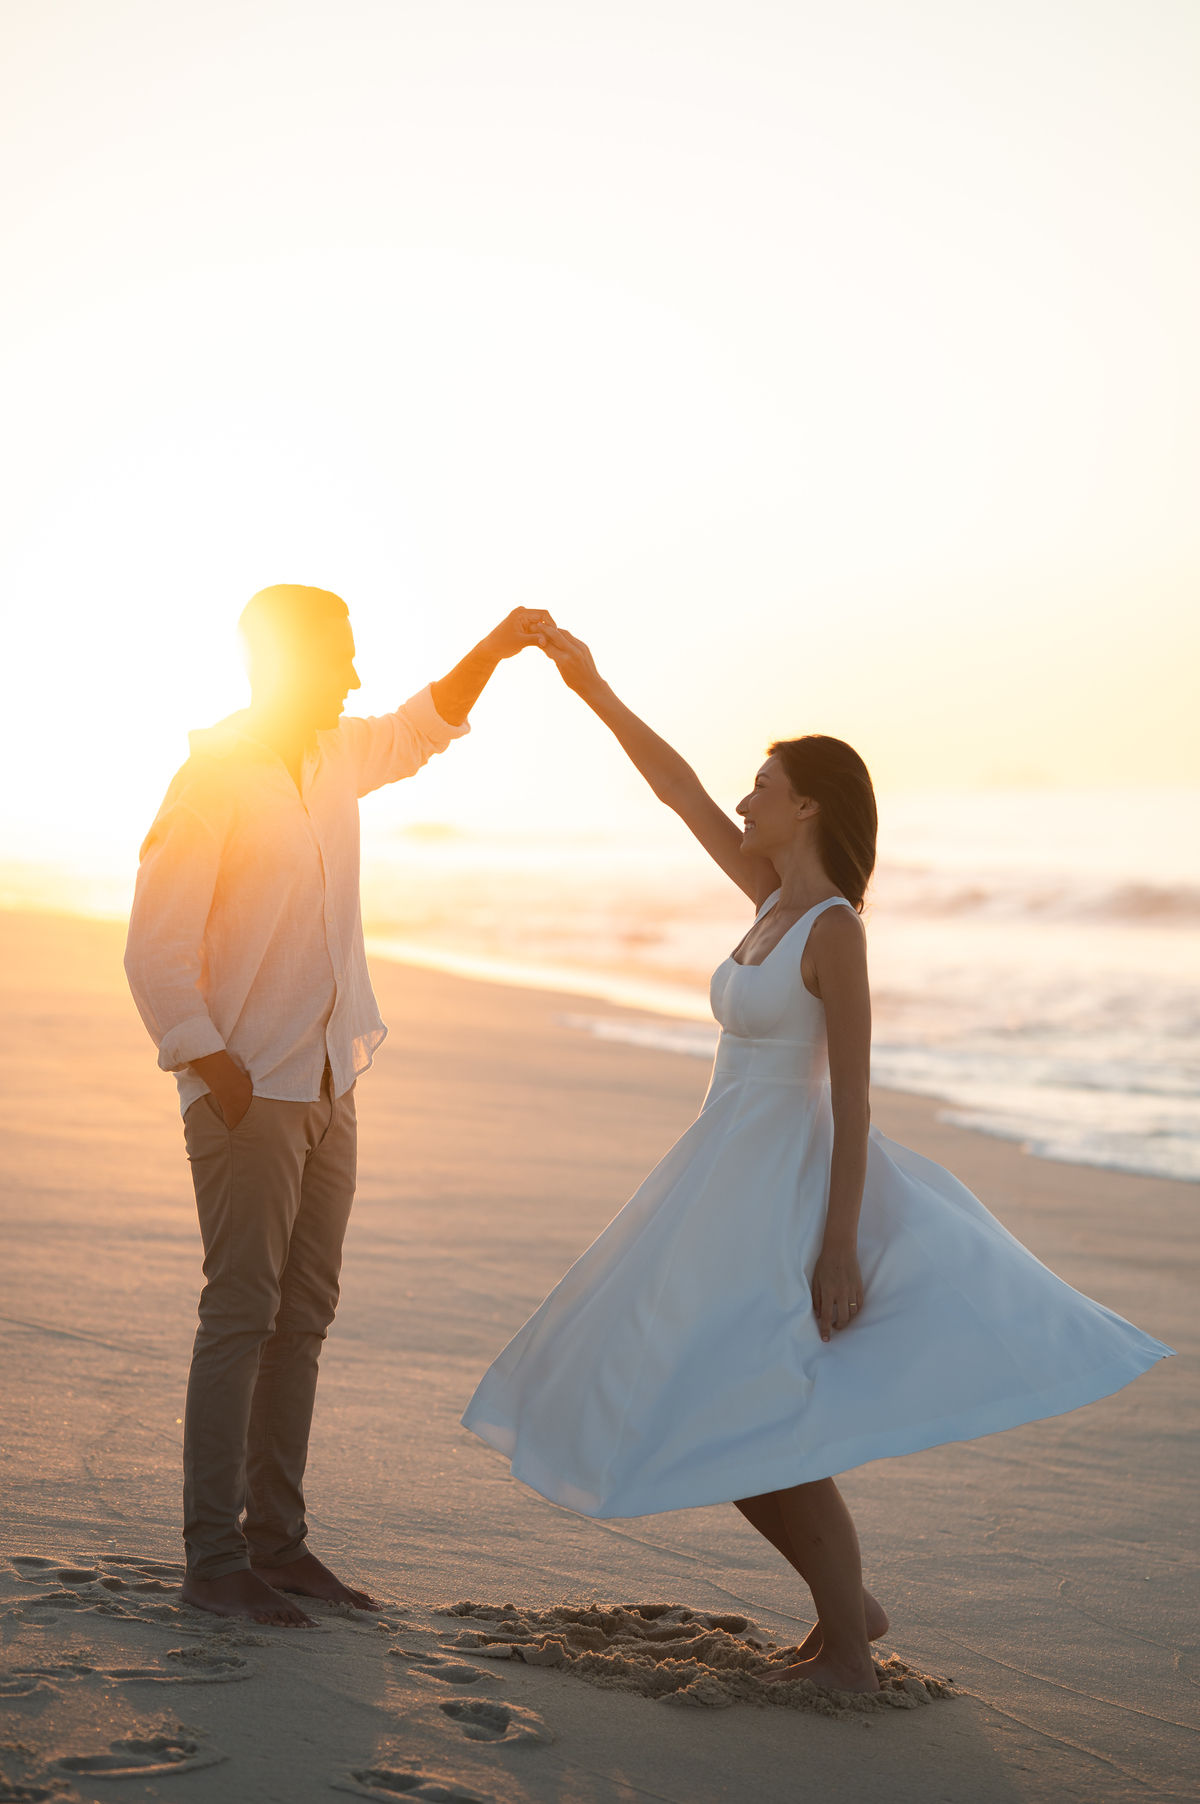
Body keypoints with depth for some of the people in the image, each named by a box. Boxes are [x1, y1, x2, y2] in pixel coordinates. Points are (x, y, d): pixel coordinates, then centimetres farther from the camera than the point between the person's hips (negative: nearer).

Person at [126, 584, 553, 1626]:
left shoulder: (332, 758, 9)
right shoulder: (215, 779, -13)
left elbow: (420, 732, 29)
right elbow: (157, 953, -15)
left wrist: (494, 649, 16)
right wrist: (217, 1070, -19)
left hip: (328, 1082, 8)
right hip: (248, 1093, -8)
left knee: (304, 1316, 8)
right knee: (242, 1316, -7)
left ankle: (278, 1542, 15)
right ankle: (214, 1559, 0)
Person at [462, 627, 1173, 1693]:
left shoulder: (834, 928, -16)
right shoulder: (775, 898, 7)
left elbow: (854, 1096, -19)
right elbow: (679, 790, 14)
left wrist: (839, 1246, -21)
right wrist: (593, 691, 12)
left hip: (785, 1190, -9)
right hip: (732, 1185, 9)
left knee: (747, 1430, -4)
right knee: (711, 1423, 12)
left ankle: (847, 1647, 9)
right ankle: (845, 1606, 22)